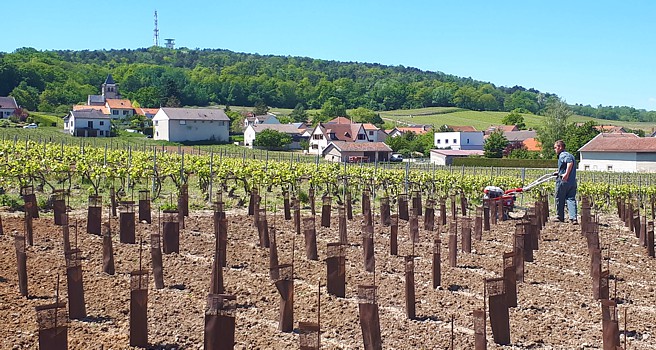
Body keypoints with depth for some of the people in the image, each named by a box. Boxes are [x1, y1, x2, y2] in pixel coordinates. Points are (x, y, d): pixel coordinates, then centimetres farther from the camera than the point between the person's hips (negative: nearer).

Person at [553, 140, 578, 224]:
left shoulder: (563, 155, -10)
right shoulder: (570, 155, 19)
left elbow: (570, 163, -29)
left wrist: (566, 174, -33)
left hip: (563, 181, -8)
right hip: (572, 182, 8)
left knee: (559, 199, 8)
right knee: (571, 199, 2)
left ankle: (560, 217, 20)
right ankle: (573, 218, -10)